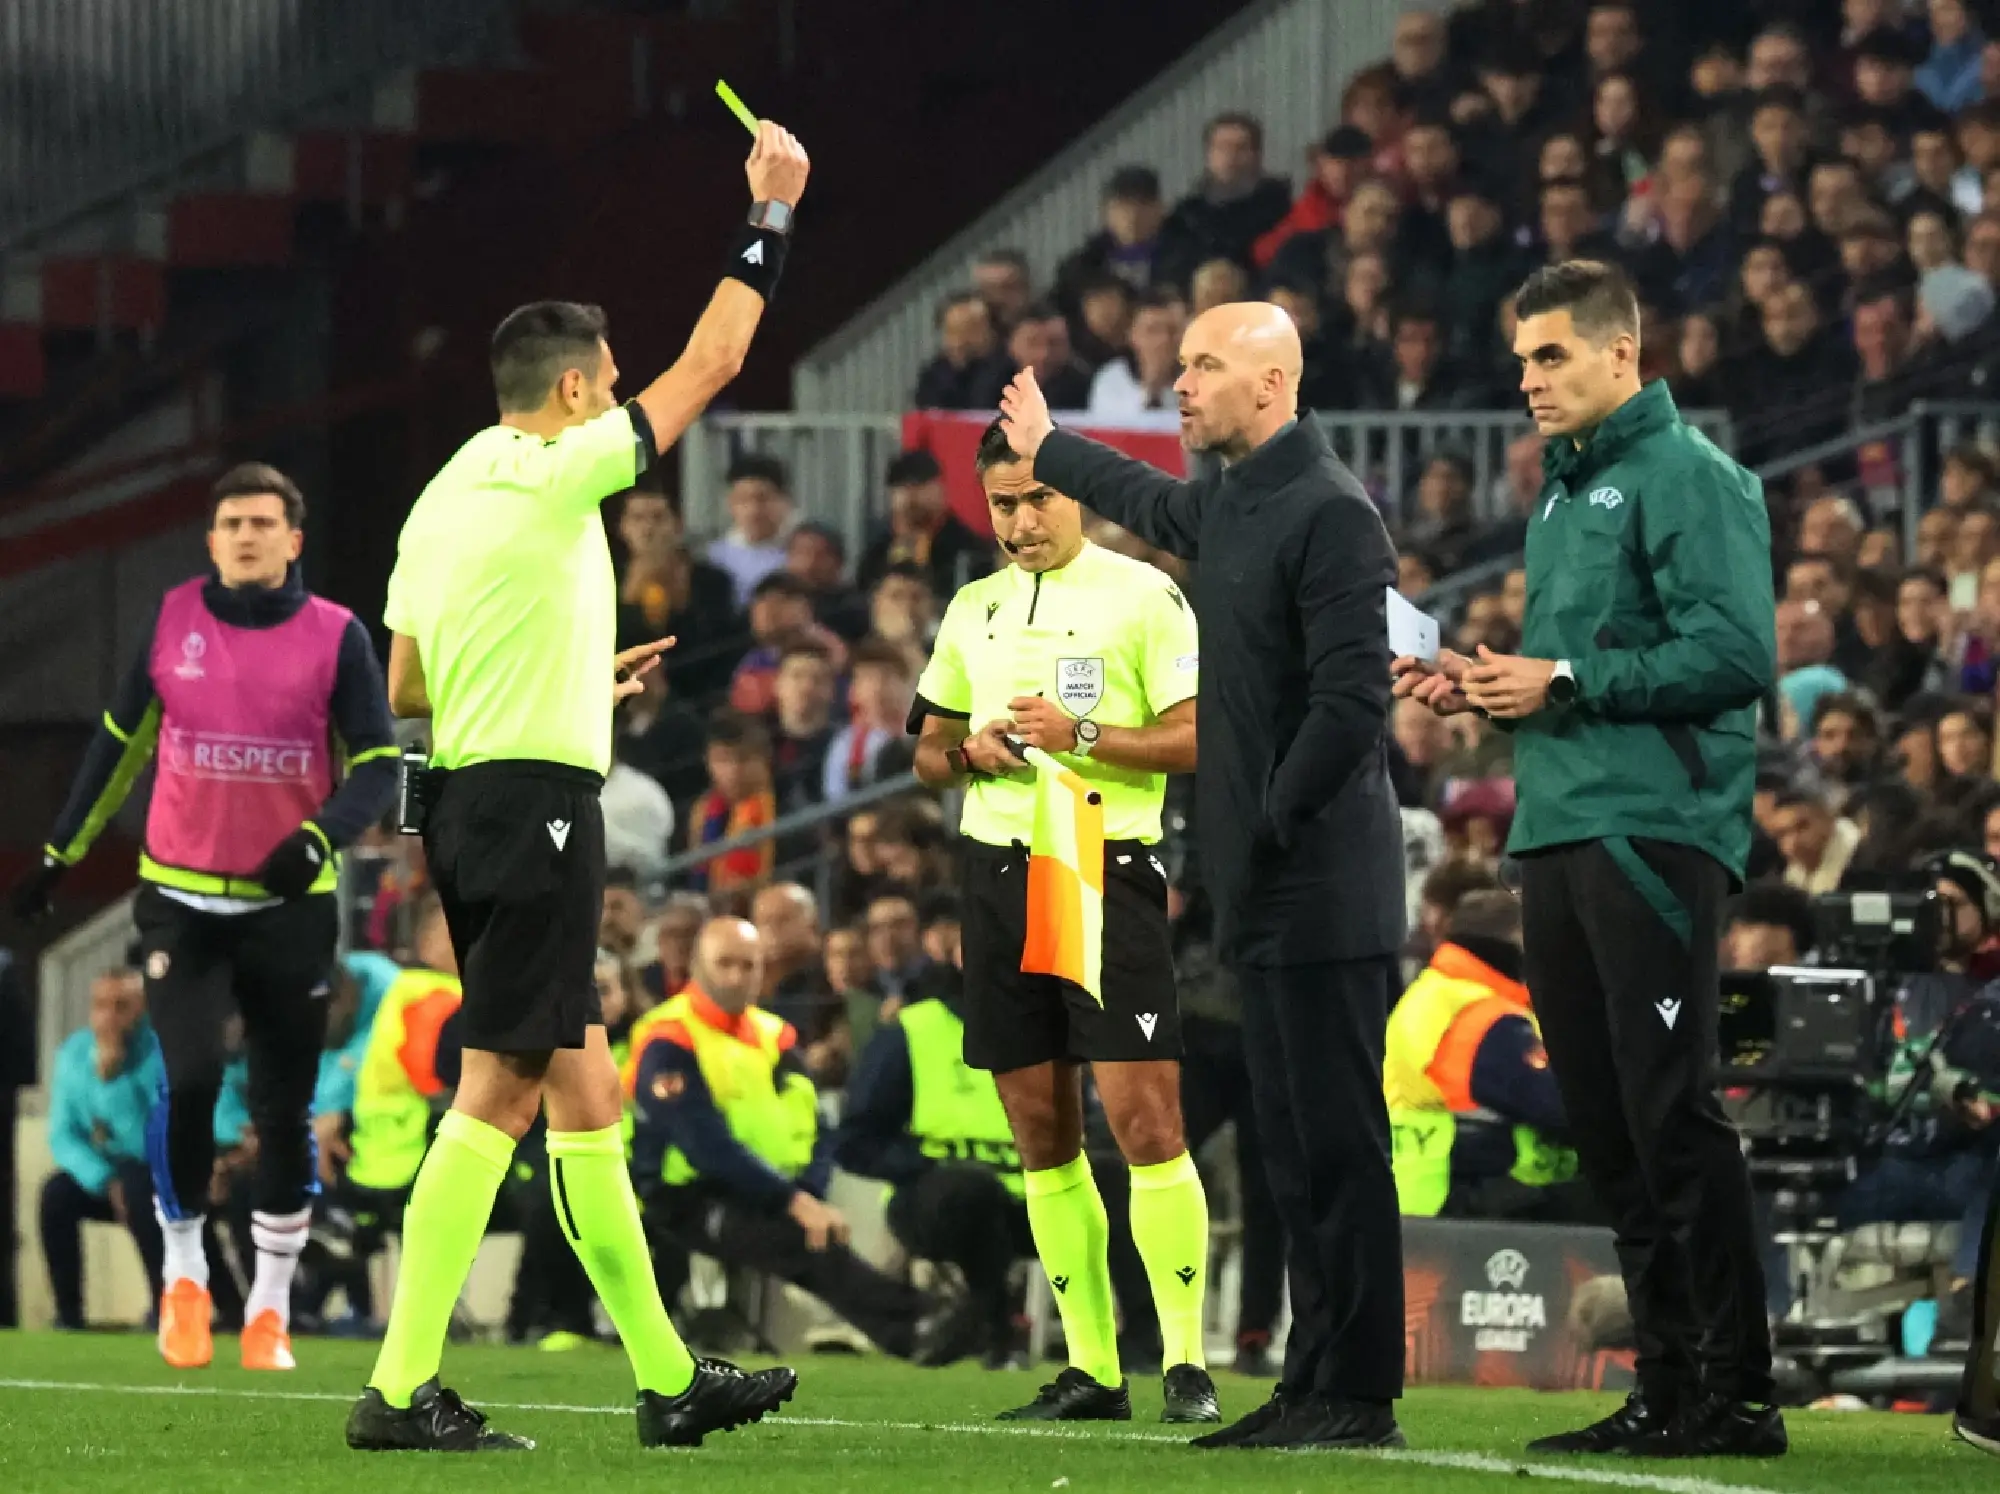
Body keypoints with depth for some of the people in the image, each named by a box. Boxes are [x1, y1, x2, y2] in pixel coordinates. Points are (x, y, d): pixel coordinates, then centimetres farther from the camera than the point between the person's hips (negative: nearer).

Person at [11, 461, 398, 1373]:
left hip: (290, 905, 0)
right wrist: (60, 855, 15)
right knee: (191, 1077, -16)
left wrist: (319, 838, -22)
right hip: (182, 898, 0)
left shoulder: (336, 637, -3)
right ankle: (183, 1275, 3)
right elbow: (120, 743, 13)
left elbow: (377, 765, -3)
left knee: (285, 1112, 3)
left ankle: (271, 1308, 16)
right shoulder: (172, 621, 2)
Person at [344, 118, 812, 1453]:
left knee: (584, 1091, 10)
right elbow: (712, 362, -6)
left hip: (469, 796, 9)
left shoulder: (445, 497, 14)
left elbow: (404, 687, 18)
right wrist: (772, 212, 3)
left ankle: (669, 1378, 11)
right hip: (536, 801, -9)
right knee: (498, 1093, -8)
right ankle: (402, 1389, -11)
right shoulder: (555, 476, -10)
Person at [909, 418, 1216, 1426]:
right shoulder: (973, 609, 16)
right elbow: (929, 752, 23)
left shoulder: (1141, 595, -1)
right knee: (1041, 1132, 4)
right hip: (997, 869, 6)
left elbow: (1195, 737, -7)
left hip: (1107, 869, -6)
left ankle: (1186, 1361, -9)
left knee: (1143, 1115, -13)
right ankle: (1091, 1369, 8)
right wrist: (968, 751, 1)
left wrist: (1081, 735, -17)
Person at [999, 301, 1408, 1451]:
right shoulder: (1229, 502, 15)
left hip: (1323, 882, -10)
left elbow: (1352, 702, -21)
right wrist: (1047, 449, 55)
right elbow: (1154, 505, 40)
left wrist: (1270, 824, -18)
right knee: (1298, 1148, 11)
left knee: (1337, 1142, -8)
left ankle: (1359, 1394, -7)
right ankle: (1316, 1384, 14)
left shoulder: (1328, 513, -15)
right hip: (1268, 885, 10)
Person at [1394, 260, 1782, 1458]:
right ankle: (1667, 1388, 13)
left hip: (1655, 830, -9)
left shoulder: (1687, 478, -7)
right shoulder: (1563, 494, 21)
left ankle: (1738, 1392, -8)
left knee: (1674, 1114, -10)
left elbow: (1737, 653, -17)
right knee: (1606, 1129, 8)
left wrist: (1567, 681, -15)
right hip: (1558, 830, 9)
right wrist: (1481, 683, 9)